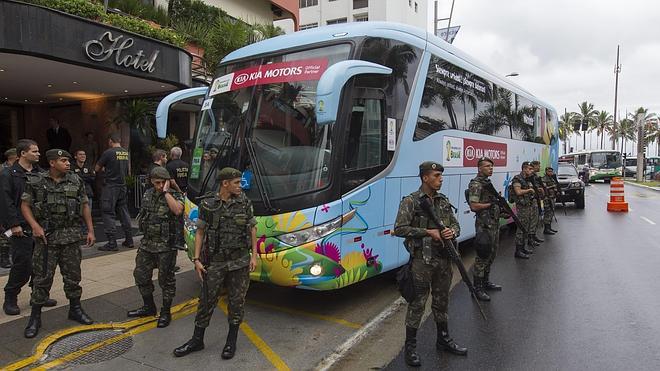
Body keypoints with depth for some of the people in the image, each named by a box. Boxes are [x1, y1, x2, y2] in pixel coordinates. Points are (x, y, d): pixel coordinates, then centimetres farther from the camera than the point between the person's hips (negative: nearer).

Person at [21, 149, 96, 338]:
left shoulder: (76, 181, 2)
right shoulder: (36, 182, -2)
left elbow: (85, 206, 6)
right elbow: (25, 205, 2)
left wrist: (90, 230, 3)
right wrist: (35, 226, -14)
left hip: (71, 237, 2)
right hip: (46, 237, -2)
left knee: (73, 276, 11)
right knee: (42, 278, 2)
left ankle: (75, 309, 27)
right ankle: (35, 317, 16)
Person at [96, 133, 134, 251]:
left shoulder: (108, 152, -12)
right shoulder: (126, 153, 6)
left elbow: (97, 169, -3)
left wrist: (103, 168, 19)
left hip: (111, 186, -6)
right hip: (123, 186, 6)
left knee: (108, 214, 0)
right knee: (124, 212, 13)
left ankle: (112, 243, -2)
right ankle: (129, 240, 17)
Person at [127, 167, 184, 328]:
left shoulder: (175, 195, -10)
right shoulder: (147, 194, 8)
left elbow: (177, 210, -32)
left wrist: (166, 192, -24)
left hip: (166, 246, -6)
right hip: (147, 244, 6)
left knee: (166, 279, 3)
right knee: (141, 275, 15)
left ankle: (165, 313, 17)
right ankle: (149, 307, 33)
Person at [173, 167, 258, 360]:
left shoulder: (244, 203, -1)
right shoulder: (208, 204, -5)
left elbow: (252, 229, 5)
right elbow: (200, 232, 1)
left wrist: (254, 255, -1)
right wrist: (196, 259, -5)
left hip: (240, 262, 1)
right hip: (215, 262, -1)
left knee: (237, 301, 9)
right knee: (206, 301, 8)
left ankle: (231, 341, 25)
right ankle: (197, 340, 26)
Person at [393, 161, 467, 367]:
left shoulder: (444, 201, 10)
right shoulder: (411, 201, -9)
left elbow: (456, 225, 14)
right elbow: (399, 229, -15)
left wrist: (452, 232, -10)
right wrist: (428, 232, -18)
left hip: (444, 259, 6)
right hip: (422, 260, -6)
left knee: (441, 301, 18)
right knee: (417, 303, 0)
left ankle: (443, 338, 35)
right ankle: (410, 346, 13)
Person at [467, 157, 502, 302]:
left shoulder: (488, 182, 14)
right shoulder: (476, 184, -15)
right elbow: (474, 206, -22)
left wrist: (501, 206, 7)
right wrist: (491, 204, -18)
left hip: (494, 223, 10)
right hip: (484, 225, -10)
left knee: (491, 254, 17)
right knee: (483, 256, -4)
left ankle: (486, 281, 30)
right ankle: (477, 288, 4)